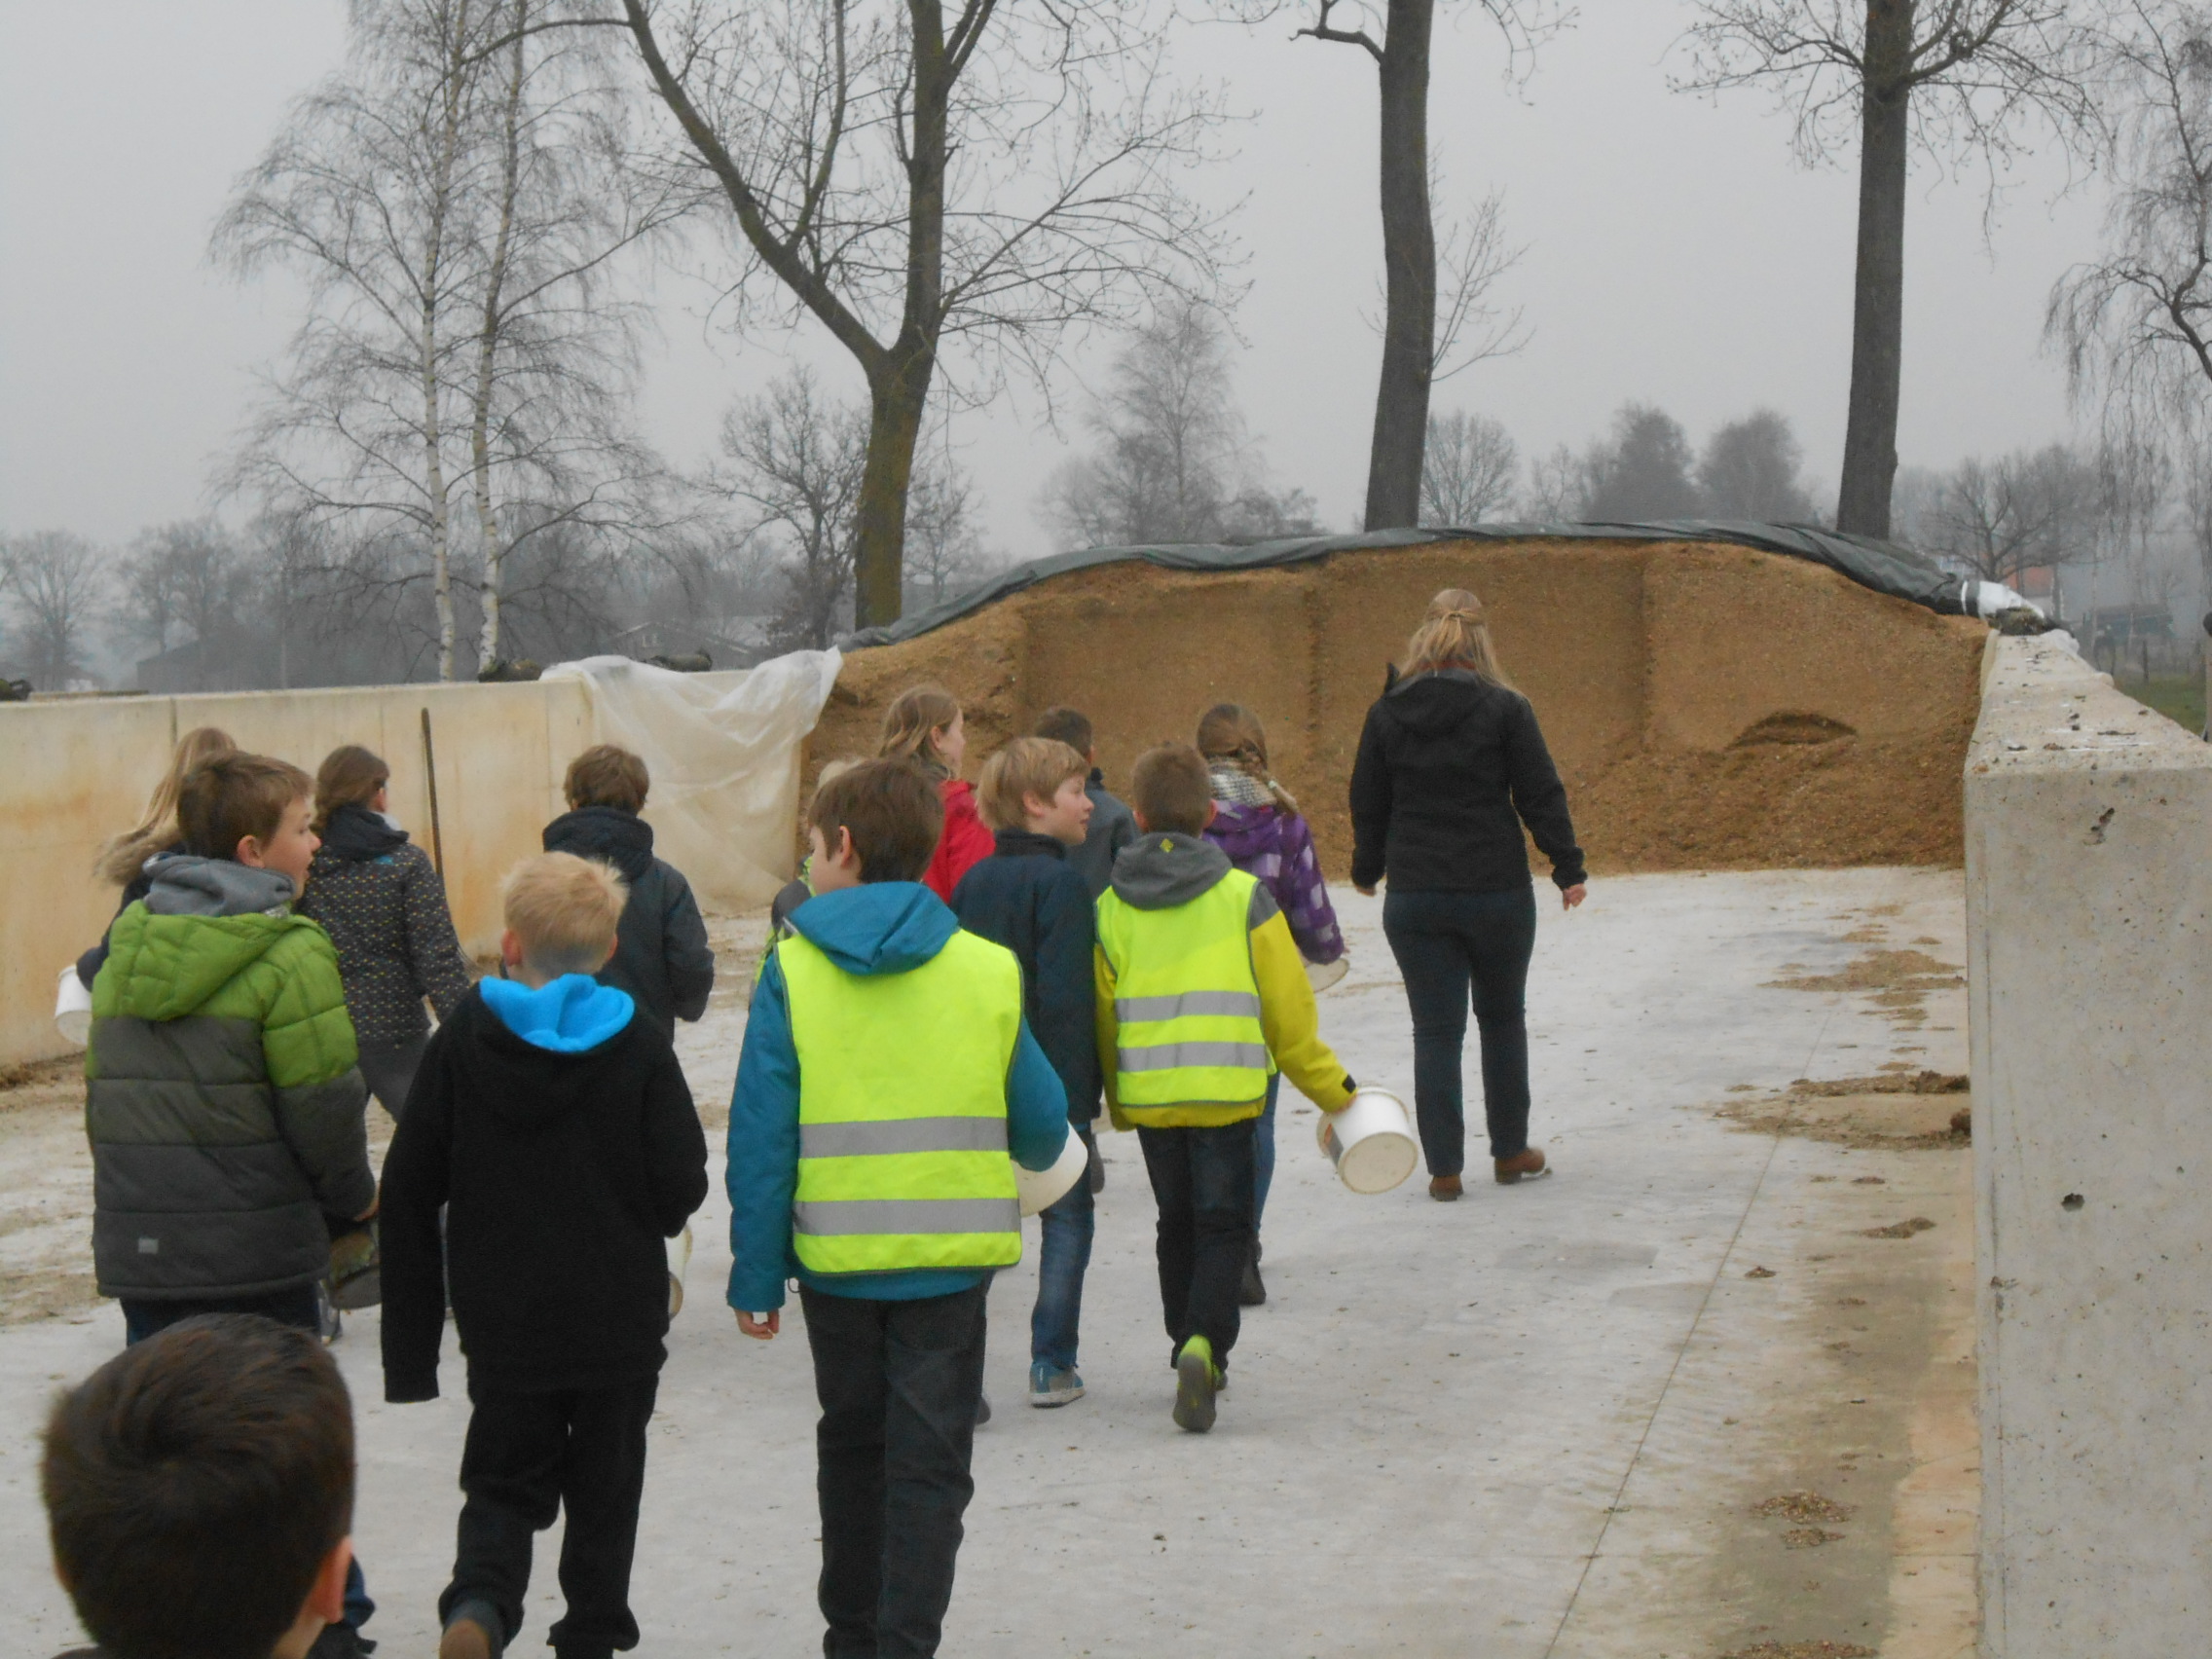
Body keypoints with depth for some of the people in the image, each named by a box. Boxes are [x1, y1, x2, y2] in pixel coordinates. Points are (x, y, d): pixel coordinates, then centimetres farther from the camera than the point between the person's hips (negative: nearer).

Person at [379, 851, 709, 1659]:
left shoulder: (461, 1041, -4)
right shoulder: (640, 1047, -9)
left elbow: (410, 1192, -2)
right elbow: (682, 1188, -10)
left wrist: (411, 1340, 4)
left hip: (501, 1320, 1)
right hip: (619, 1320, -1)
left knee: (504, 1484, 10)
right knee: (604, 1489, 16)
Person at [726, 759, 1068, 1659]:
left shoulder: (792, 971, -6)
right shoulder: (986, 969, -2)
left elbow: (761, 1138, -7)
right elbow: (1043, 1127, 4)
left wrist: (756, 1273, -1)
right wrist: (1032, 1157, 29)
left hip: (835, 1257, 1)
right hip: (949, 1256, -1)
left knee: (852, 1448, 20)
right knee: (929, 1464, 4)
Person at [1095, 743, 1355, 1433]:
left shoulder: (1109, 911, 4)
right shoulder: (1243, 897, -3)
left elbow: (1101, 1018, 10)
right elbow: (1287, 1010, 1)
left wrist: (1117, 1102, 25)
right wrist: (1331, 1089, 12)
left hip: (1146, 1097, 3)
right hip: (1226, 1093, -3)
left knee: (1177, 1225, 19)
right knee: (1224, 1227, 4)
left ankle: (1193, 1352, 23)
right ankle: (1202, 1343, -18)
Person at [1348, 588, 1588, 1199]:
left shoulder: (1386, 713, 0)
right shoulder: (1505, 708, -6)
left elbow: (1367, 804, 8)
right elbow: (1541, 795, -5)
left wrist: (1367, 871, 23)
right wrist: (1568, 868, 4)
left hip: (1414, 899, 1)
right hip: (1497, 894, -1)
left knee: (1435, 1030, 4)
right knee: (1503, 1019, 16)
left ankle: (1444, 1167, 4)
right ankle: (1510, 1152, 24)